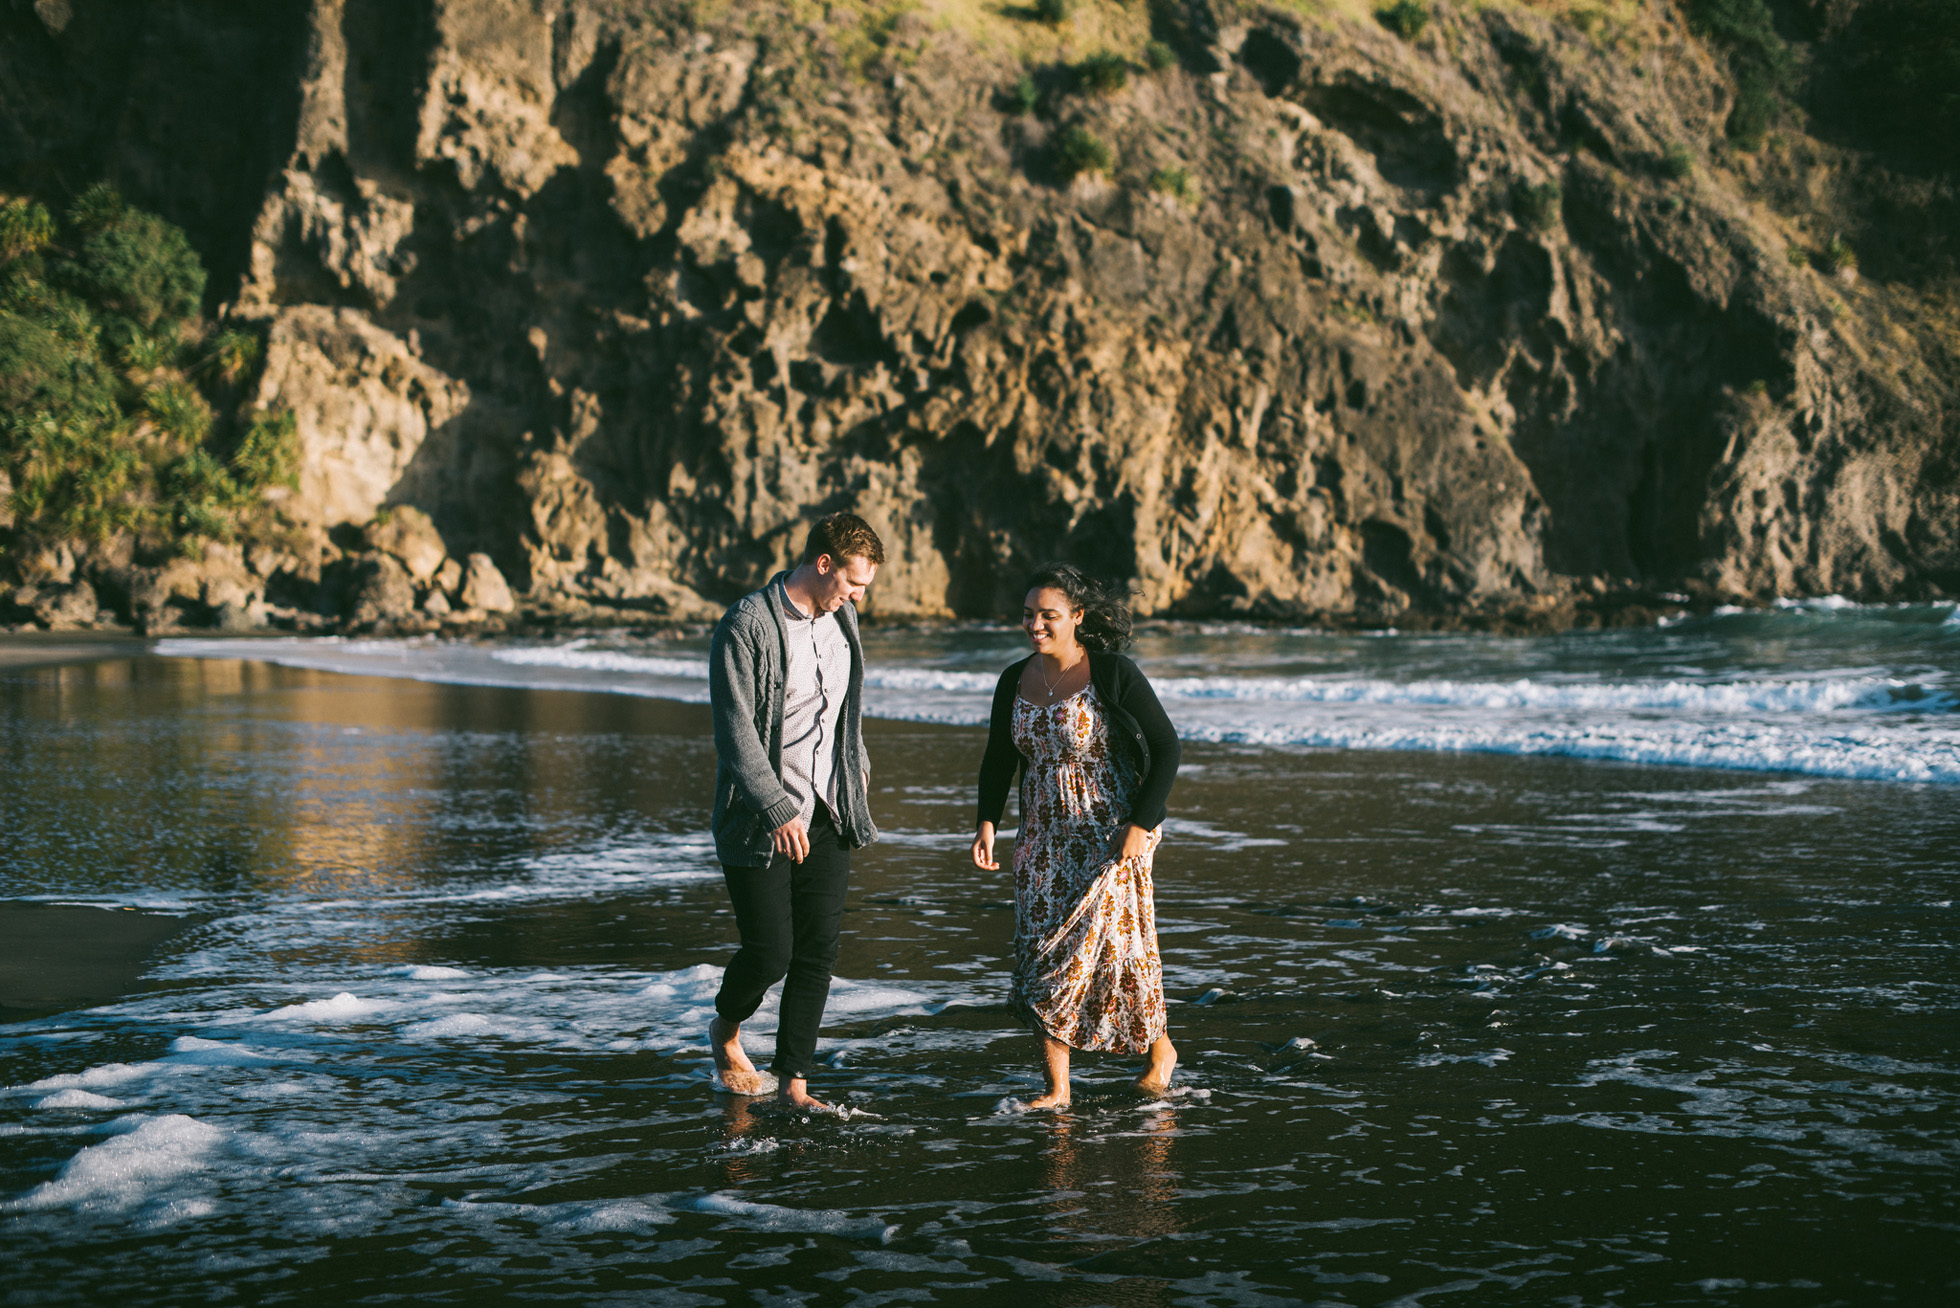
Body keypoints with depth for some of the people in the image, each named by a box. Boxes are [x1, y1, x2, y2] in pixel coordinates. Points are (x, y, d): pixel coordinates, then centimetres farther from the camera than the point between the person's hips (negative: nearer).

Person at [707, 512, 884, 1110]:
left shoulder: (840, 618, 7)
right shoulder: (747, 626, -15)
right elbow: (736, 732, -20)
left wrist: (856, 762, 34)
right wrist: (777, 810, -27)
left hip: (827, 815, 6)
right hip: (758, 821, -6)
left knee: (818, 950, 1)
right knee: (770, 953, -4)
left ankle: (793, 1080, 10)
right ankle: (726, 1030, 27)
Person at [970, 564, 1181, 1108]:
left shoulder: (1113, 674, -12)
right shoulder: (1015, 681, 4)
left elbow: (1165, 750, -9)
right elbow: (998, 759, 12)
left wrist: (1140, 825, -15)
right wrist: (987, 823, -3)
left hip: (1112, 834, -5)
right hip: (1044, 836, 6)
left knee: (1108, 944, -6)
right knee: (1038, 953, -1)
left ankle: (1158, 1046, 22)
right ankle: (1056, 1088, 6)